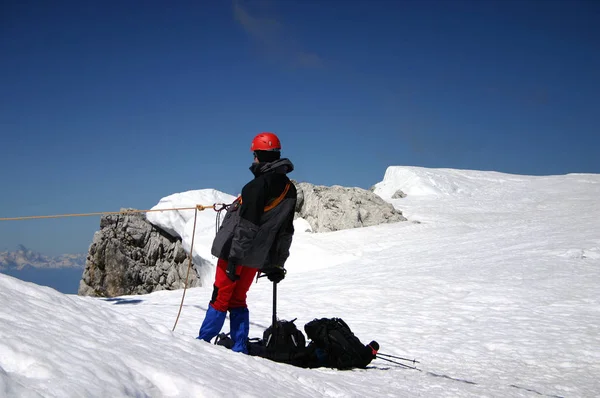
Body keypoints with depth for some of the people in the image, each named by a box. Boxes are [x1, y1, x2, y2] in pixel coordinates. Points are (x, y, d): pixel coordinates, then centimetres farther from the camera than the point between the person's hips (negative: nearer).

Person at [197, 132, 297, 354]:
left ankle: (203, 341, 11)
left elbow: (247, 225, -21)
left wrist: (234, 256, -19)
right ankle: (240, 348, 15)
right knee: (238, 299, 16)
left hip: (237, 252, -7)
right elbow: (286, 231, 13)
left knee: (221, 297, 2)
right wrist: (277, 264, 19)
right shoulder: (289, 189, 9)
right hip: (257, 257, 7)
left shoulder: (260, 184, -17)